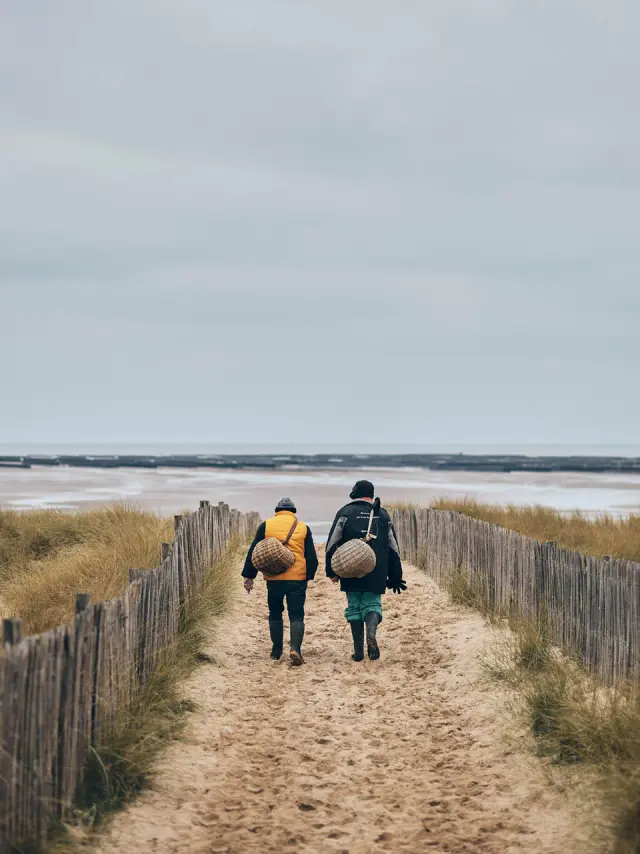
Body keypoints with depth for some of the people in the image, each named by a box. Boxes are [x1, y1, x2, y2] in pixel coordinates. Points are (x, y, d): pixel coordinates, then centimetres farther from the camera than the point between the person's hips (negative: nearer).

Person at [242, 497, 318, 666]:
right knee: (296, 615, 1)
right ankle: (295, 648, -18)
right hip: (297, 578, -1)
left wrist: (249, 576, 9)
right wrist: (309, 576, 21)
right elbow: (312, 557, 8)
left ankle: (276, 651, 22)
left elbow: (253, 552, 5)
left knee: (275, 613, 17)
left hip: (274, 579, 1)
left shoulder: (266, 526, 6)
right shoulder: (303, 528, 7)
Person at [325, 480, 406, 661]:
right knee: (372, 604, 8)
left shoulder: (345, 512, 3)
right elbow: (393, 548, 13)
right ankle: (371, 634, -22)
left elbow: (332, 544, -2)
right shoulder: (383, 515, 12)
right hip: (376, 574, 1)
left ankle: (358, 650, 3)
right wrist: (395, 577, 18)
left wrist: (331, 571, 2)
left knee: (354, 607, 7)